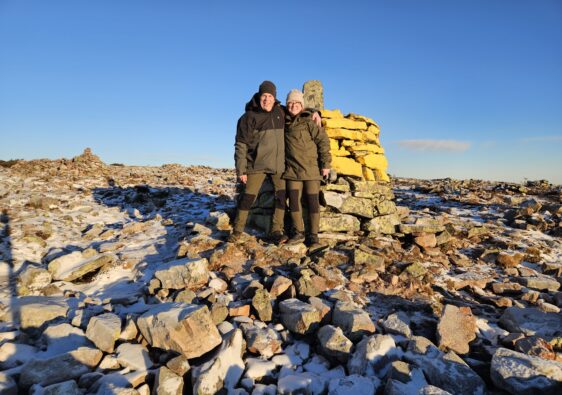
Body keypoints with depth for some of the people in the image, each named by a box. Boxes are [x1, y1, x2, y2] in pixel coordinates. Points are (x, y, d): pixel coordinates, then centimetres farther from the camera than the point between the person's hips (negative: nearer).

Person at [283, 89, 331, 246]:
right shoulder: (285, 123, 11)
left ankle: (313, 234, 9)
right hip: (292, 169, 4)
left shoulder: (308, 122, -3)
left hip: (311, 168, -4)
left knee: (313, 201, 0)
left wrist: (325, 164, -11)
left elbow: (323, 141, -7)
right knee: (293, 200, -3)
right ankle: (298, 233, 9)